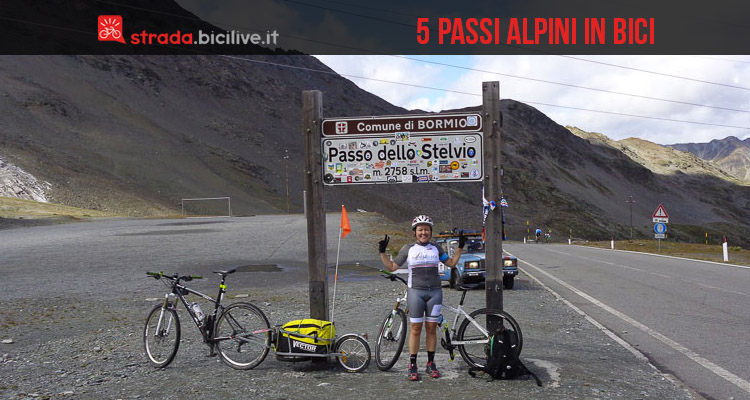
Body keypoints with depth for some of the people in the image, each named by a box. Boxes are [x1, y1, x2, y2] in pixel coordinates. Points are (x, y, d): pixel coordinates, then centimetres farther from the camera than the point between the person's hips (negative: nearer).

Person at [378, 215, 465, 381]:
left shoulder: (436, 248, 11)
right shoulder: (408, 249, 4)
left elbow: (451, 263, 17)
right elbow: (392, 267, 6)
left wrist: (460, 247, 11)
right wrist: (382, 252, -5)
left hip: (435, 292, 2)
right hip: (415, 292, -2)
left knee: (431, 329, 6)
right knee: (415, 329, -2)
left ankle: (431, 364, 16)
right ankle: (412, 366, 5)